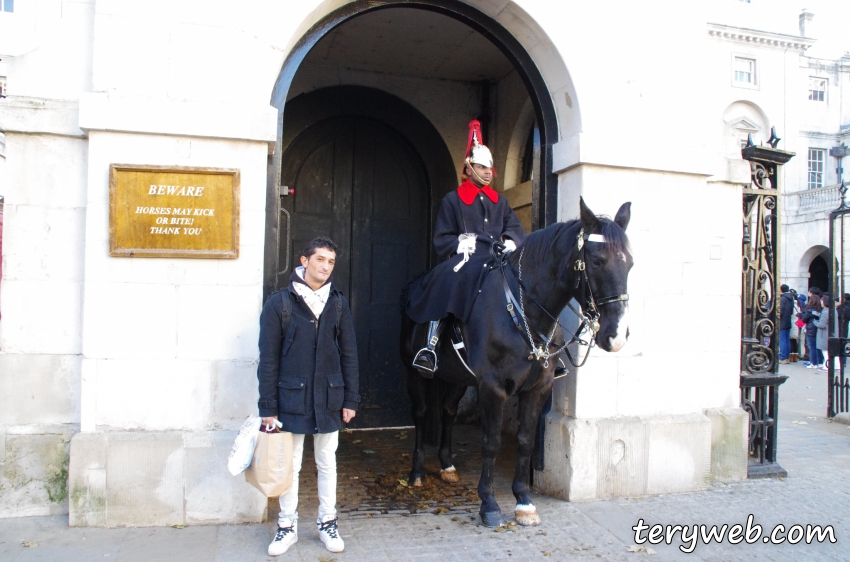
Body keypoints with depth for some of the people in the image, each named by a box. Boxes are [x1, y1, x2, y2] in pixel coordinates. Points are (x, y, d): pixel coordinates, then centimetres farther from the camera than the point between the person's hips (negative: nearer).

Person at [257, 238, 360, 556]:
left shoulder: (338, 304, 3)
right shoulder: (280, 303, -6)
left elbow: (348, 355, 5)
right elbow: (268, 358, -6)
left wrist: (350, 399, 2)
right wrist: (268, 406, -7)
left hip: (329, 399, 2)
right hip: (292, 398, -2)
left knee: (327, 462, 14)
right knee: (290, 464, 10)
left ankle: (327, 522, 30)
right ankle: (287, 526, 27)